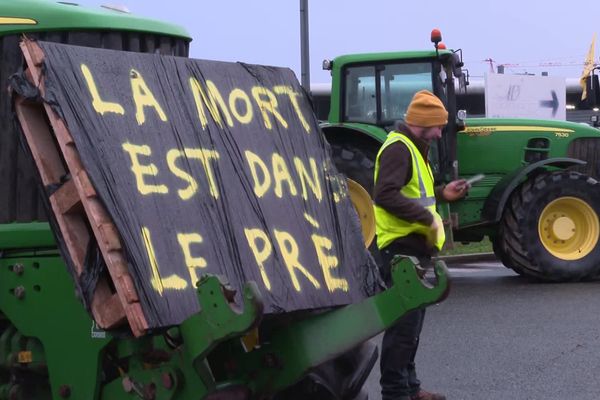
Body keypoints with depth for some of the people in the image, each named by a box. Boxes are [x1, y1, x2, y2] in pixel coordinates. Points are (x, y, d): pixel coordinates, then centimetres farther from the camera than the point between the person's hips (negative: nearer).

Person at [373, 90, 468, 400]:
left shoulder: (412, 148, 19)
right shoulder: (398, 148, -15)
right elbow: (386, 195, -27)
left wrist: (441, 193, 15)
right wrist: (428, 217, -25)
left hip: (414, 247, 11)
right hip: (402, 247, -11)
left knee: (411, 323, 16)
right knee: (404, 324, -8)